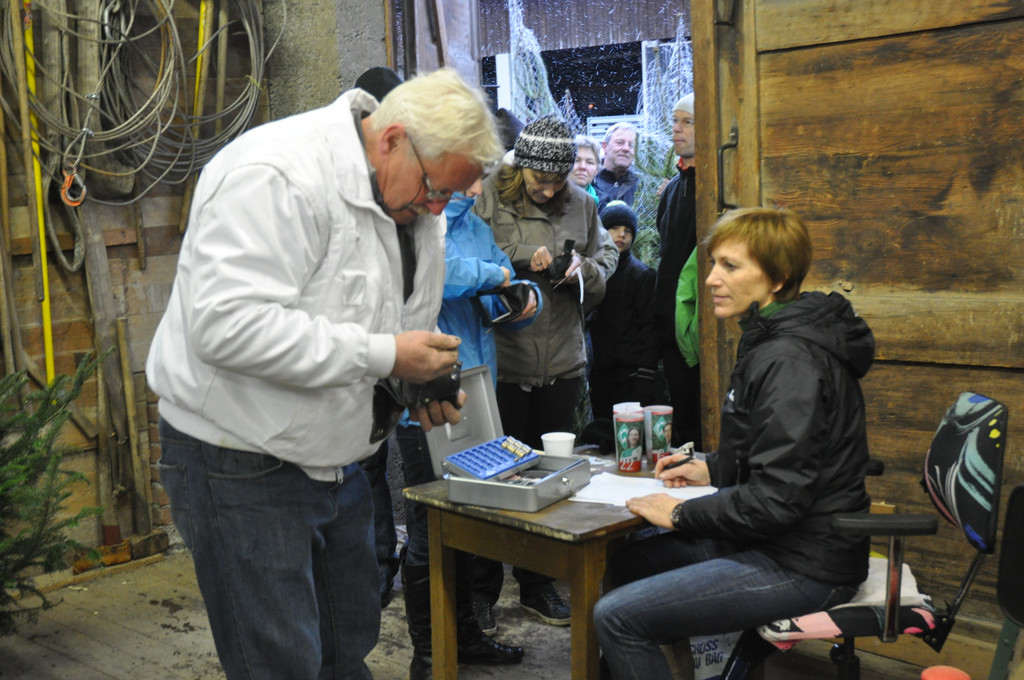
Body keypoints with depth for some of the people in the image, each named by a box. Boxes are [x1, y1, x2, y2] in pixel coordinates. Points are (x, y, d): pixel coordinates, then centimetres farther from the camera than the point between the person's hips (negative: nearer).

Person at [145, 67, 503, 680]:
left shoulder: (414, 204, 5)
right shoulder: (277, 175, -23)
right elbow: (228, 323, -33)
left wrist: (423, 384, -3)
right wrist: (384, 354, -29)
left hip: (337, 458, 8)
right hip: (241, 462, -8)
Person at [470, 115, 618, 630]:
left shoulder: (580, 203, 7)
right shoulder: (486, 198, -8)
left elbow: (606, 259, 14)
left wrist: (584, 271, -8)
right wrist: (522, 265, -19)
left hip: (561, 363, 5)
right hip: (500, 361, -4)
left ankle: (538, 584, 31)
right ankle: (481, 589, 23)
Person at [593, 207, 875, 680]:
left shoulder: (789, 361, -22)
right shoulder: (769, 341, 11)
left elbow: (778, 497, -25)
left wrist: (682, 513, -14)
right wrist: (712, 469, 12)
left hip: (803, 567, -11)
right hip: (775, 540, 11)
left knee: (615, 618, -15)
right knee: (625, 562, 20)